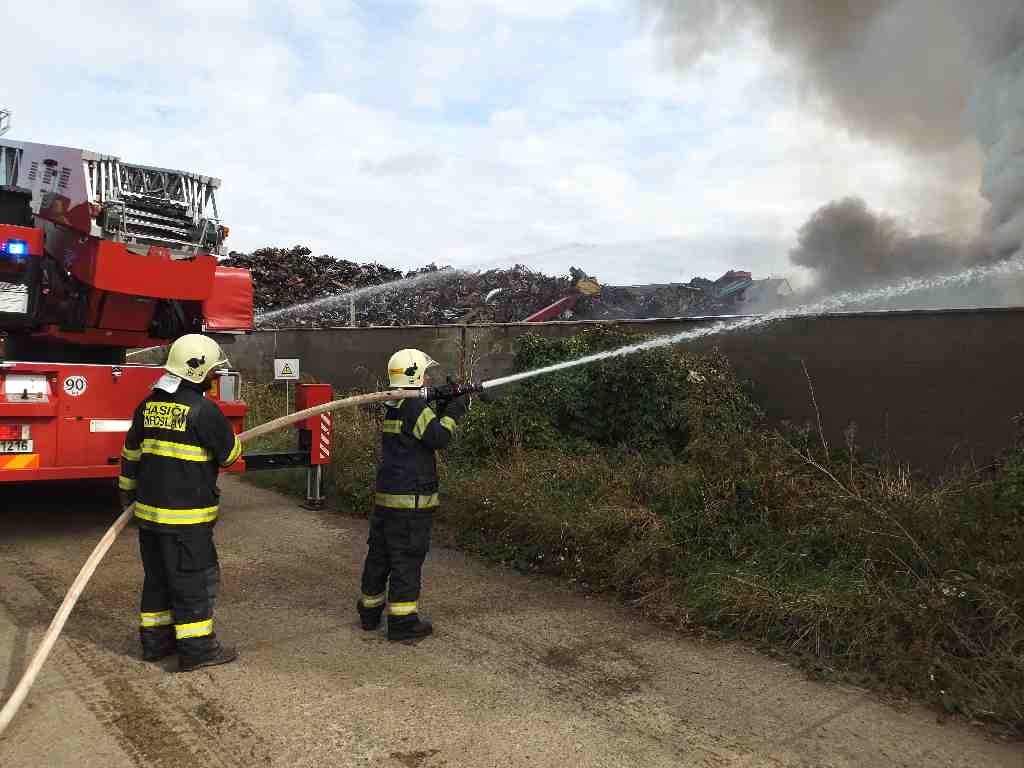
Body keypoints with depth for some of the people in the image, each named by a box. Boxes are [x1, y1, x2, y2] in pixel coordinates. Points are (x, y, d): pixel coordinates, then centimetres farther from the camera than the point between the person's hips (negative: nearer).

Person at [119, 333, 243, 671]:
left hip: (149, 508, 8)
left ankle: (155, 640, 28)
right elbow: (229, 452, -8)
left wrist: (128, 492, 30)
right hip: (186, 515, -8)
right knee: (193, 580, 2)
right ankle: (196, 647, 10)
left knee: (158, 577, 18)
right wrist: (236, 444, 16)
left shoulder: (148, 405, 7)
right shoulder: (202, 409, -17)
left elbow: (131, 453, 17)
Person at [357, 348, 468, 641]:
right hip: (411, 499, -9)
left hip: (385, 496, 9)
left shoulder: (392, 406, 13)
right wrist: (454, 411, -7)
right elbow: (438, 437, -20)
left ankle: (370, 611, 28)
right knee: (408, 558, -2)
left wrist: (443, 408, 6)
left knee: (379, 554, 16)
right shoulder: (414, 406, -15)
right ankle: (403, 622, 5)